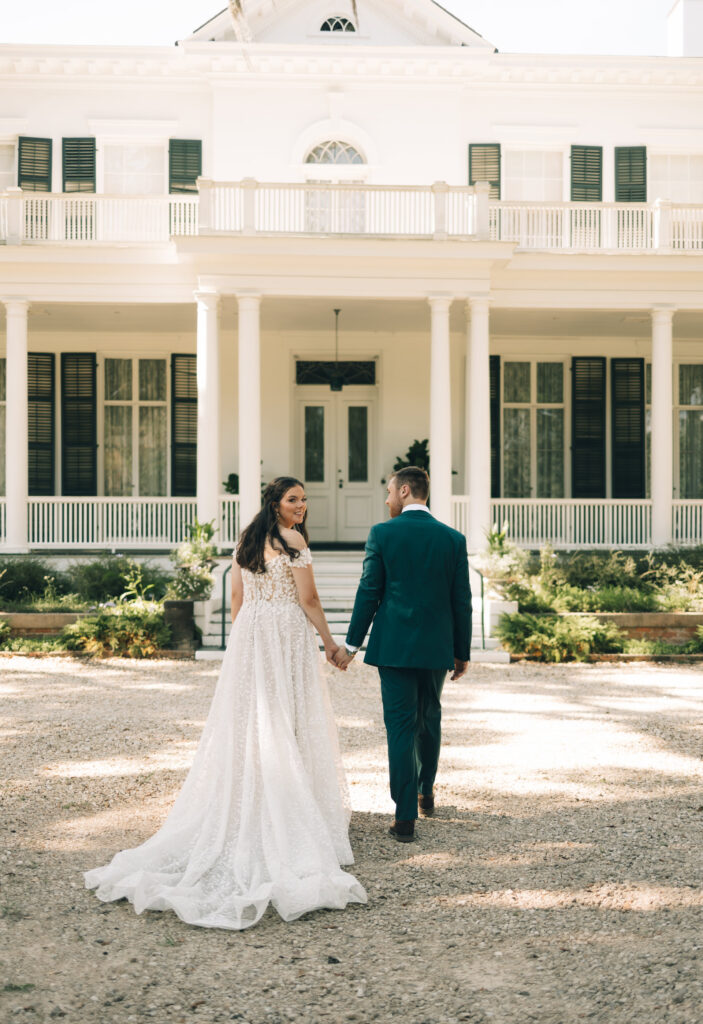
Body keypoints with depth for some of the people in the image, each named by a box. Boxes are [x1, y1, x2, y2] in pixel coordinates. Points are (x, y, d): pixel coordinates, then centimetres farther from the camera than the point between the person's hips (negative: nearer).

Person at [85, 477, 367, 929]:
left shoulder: (248, 539, 12)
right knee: (288, 724, -1)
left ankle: (244, 812, 14)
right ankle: (290, 814, 4)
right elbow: (309, 601, -12)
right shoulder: (293, 541, -10)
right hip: (287, 636, -7)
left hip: (249, 636, 7)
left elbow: (237, 597, 15)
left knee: (248, 722, 9)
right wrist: (330, 643, -2)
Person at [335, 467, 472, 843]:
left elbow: (368, 593, -6)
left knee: (401, 726, 1)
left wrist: (352, 644, 2)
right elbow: (461, 601, 3)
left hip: (394, 645, -3)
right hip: (437, 648, 3)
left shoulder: (382, 534, -7)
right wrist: (462, 652, 11)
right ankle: (426, 792, 39)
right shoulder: (453, 538, 1)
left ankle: (406, 818, 1)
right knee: (430, 719, 22)